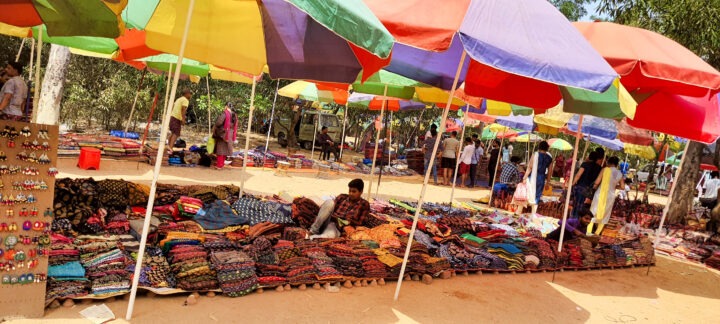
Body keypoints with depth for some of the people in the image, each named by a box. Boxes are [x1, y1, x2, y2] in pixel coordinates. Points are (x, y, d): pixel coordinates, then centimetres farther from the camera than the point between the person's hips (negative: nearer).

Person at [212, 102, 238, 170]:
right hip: (230, 135, 6)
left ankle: (219, 165, 2)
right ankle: (222, 164, 21)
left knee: (220, 149, 1)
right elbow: (235, 126, 11)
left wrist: (214, 128, -5)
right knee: (225, 149, 14)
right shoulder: (234, 115, 6)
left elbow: (218, 122, -23)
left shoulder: (224, 113, -15)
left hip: (222, 134, -6)